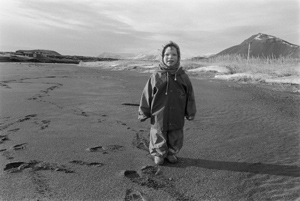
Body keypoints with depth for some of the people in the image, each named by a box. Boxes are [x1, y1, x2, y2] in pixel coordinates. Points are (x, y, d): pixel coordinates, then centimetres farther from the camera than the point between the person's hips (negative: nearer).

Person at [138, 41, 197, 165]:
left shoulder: (183, 77, -2)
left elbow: (190, 96, 6)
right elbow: (146, 96, -3)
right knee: (159, 140, 13)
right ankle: (158, 154, 37)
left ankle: (171, 153, 42)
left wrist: (190, 113, 9)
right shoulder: (156, 76, -8)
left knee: (175, 141, 17)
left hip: (176, 119, 2)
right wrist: (143, 113, -1)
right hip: (158, 117, -2)